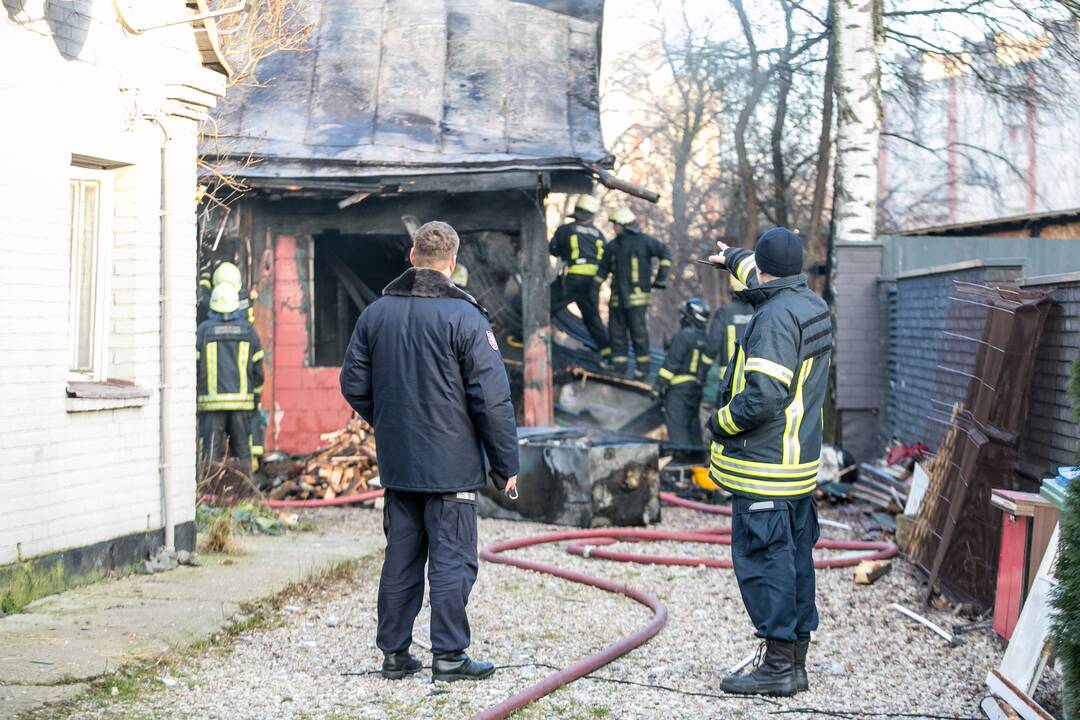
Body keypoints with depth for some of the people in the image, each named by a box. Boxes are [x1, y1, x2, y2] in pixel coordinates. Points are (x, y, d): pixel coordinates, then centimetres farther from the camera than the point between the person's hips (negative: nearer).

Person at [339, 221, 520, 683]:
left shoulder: (376, 313, 5)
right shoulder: (465, 317, -11)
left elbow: (353, 385, 10)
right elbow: (492, 398, -12)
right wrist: (505, 464, -6)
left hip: (397, 465, 5)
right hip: (452, 466, -5)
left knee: (401, 558, 12)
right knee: (452, 559, 1)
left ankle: (394, 652, 16)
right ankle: (449, 655, 2)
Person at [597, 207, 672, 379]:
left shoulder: (643, 241, -3)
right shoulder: (612, 246, 14)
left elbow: (665, 253, -3)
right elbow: (603, 269, 21)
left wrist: (661, 278, -7)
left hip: (637, 296, -6)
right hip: (617, 297, 6)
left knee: (638, 332, -6)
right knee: (616, 332, 5)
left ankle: (643, 368, 1)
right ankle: (619, 367, 13)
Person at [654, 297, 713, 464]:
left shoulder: (684, 335, -13)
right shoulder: (705, 339, 12)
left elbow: (671, 362, -15)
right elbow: (706, 364, 16)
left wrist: (659, 385, -13)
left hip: (679, 384, -8)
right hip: (697, 385, 8)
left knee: (676, 418, -5)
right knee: (693, 419, 15)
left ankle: (682, 450, -11)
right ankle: (698, 451, 16)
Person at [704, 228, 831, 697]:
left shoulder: (775, 318, -19)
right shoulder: (813, 306, 11)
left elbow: (764, 395, -26)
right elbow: (769, 283, 35)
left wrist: (720, 423, -10)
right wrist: (733, 258, 50)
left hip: (764, 468, -10)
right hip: (801, 463, 10)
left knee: (763, 562, -6)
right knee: (795, 561, 12)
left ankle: (779, 665, -5)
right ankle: (795, 664, 18)